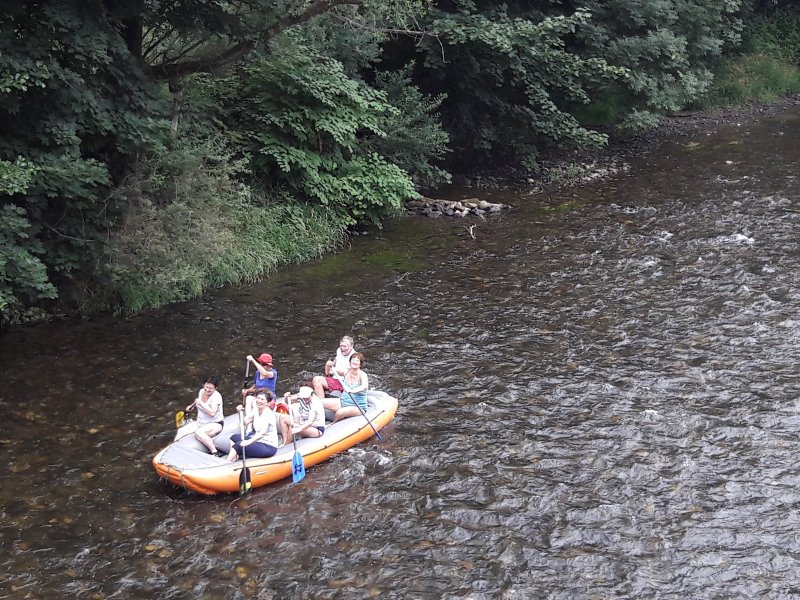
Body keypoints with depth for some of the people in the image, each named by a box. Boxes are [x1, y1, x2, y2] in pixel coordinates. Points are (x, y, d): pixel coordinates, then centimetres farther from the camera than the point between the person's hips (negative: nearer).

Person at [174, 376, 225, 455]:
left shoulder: (216, 396, -19)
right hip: (200, 423, 8)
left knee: (199, 433, -37)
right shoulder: (201, 392, 3)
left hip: (215, 424, -8)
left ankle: (215, 452, -30)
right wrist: (192, 405, 16)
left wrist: (201, 403, -27)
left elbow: (212, 413, -30)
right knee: (180, 432, -9)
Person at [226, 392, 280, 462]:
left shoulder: (269, 414, -17)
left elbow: (262, 433, -28)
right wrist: (240, 412, -8)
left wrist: (249, 441, -40)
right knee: (234, 437, 1)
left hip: (269, 447, -9)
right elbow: (244, 423, 8)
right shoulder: (255, 410, 7)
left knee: (239, 445, -22)